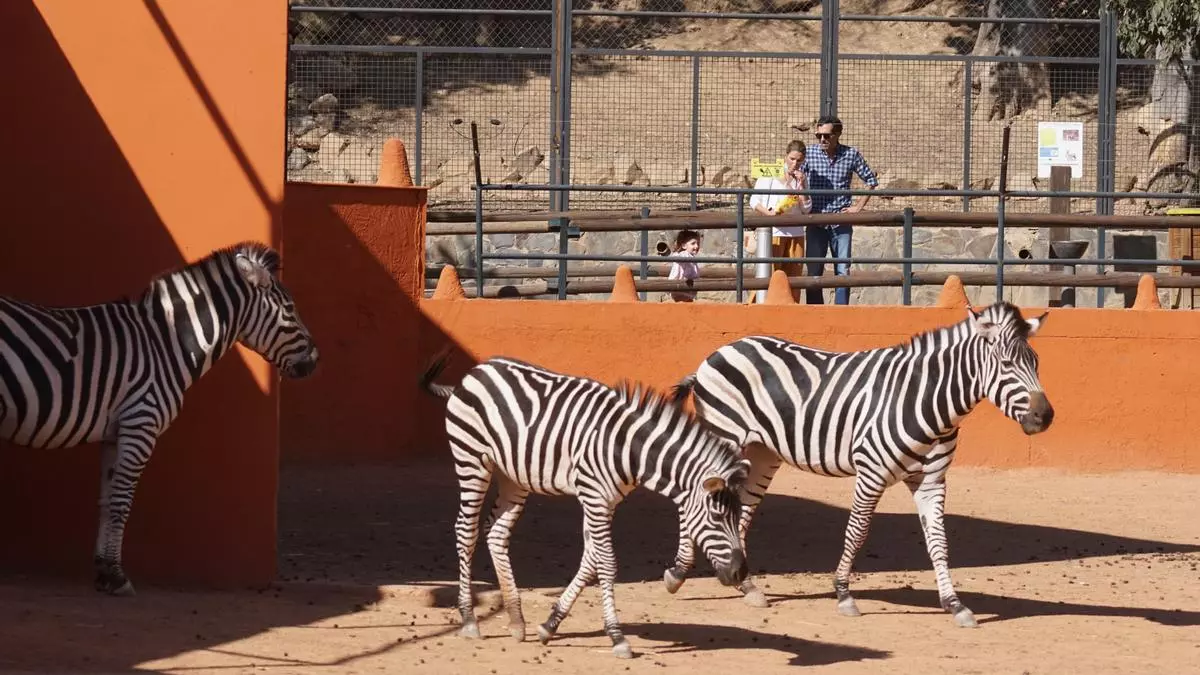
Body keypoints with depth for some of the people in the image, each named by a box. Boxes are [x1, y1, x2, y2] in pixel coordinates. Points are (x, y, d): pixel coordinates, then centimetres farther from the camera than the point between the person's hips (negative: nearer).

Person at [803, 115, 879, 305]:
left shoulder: (851, 154, -1)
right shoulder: (809, 154, -3)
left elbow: (871, 180, 11)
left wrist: (858, 206, 4)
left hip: (841, 222, 0)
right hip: (816, 222, 0)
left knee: (843, 271, 1)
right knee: (814, 271, -1)